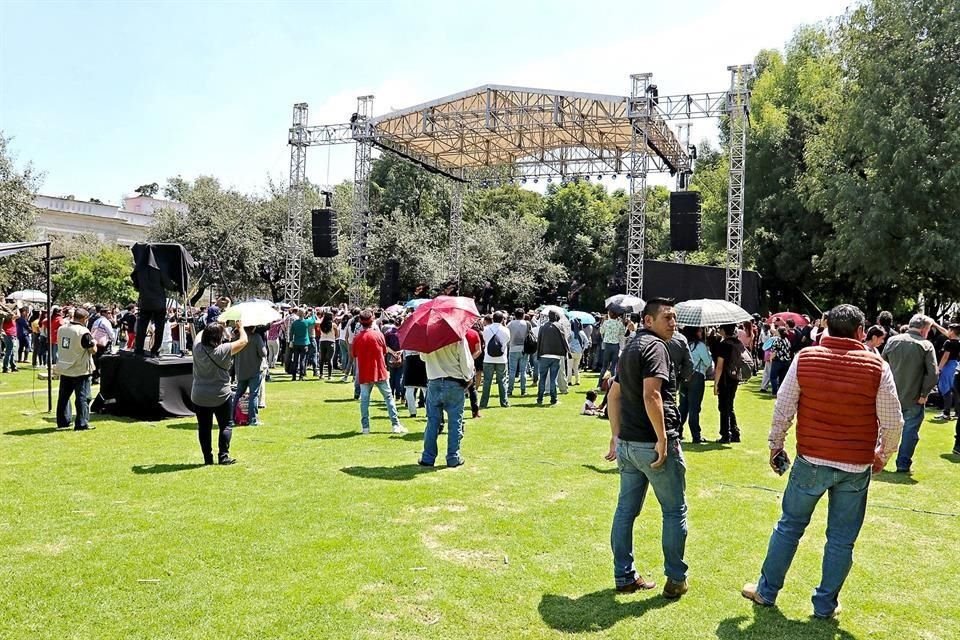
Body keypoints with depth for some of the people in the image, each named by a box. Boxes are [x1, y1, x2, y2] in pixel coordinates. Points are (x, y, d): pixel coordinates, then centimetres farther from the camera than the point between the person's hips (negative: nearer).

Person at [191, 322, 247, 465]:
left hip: (199, 397, 4)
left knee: (204, 427, 11)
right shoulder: (224, 350, -18)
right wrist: (240, 327, 14)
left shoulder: (197, 348, -8)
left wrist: (219, 326, 22)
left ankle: (207, 458, 14)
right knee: (226, 425, 10)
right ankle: (223, 456, 4)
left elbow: (200, 334, 15)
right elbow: (244, 340, -5)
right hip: (221, 396, -3)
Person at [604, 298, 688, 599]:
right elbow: (651, 395, -25)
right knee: (674, 510, 7)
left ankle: (624, 576, 21)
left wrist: (616, 435, 22)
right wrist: (663, 439, -22)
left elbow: (614, 395, 19)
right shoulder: (655, 346, -13)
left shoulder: (630, 348, 15)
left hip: (628, 443, 8)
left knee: (626, 509, 13)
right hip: (653, 443, -8)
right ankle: (675, 579, 16)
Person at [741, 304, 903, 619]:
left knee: (789, 525, 15)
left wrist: (776, 445, 10)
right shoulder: (877, 367, -8)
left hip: (811, 460, 1)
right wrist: (883, 455, 14)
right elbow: (893, 422, -3)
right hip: (856, 467, 0)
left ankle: (766, 591, 24)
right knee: (841, 539, 13)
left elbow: (783, 408, -3)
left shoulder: (805, 358, -6)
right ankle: (826, 604, 23)